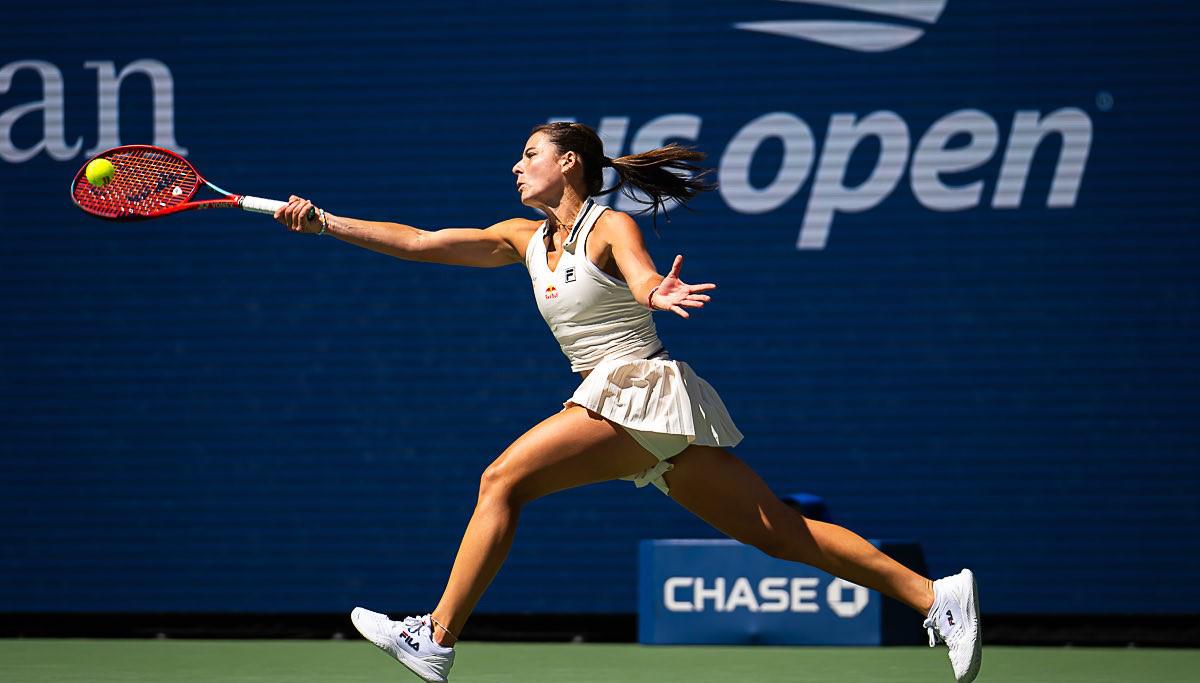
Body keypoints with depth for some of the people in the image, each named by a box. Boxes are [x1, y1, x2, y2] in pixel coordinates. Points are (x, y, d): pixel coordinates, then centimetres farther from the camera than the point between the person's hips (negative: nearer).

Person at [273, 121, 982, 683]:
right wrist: (325, 222, 8)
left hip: (640, 389, -8)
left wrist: (659, 295, -50)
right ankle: (936, 596, 1)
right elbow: (419, 242, 15)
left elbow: (644, 282, -26)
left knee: (502, 481, -13)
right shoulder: (527, 239, 18)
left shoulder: (611, 228, -5)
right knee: (780, 531, 4)